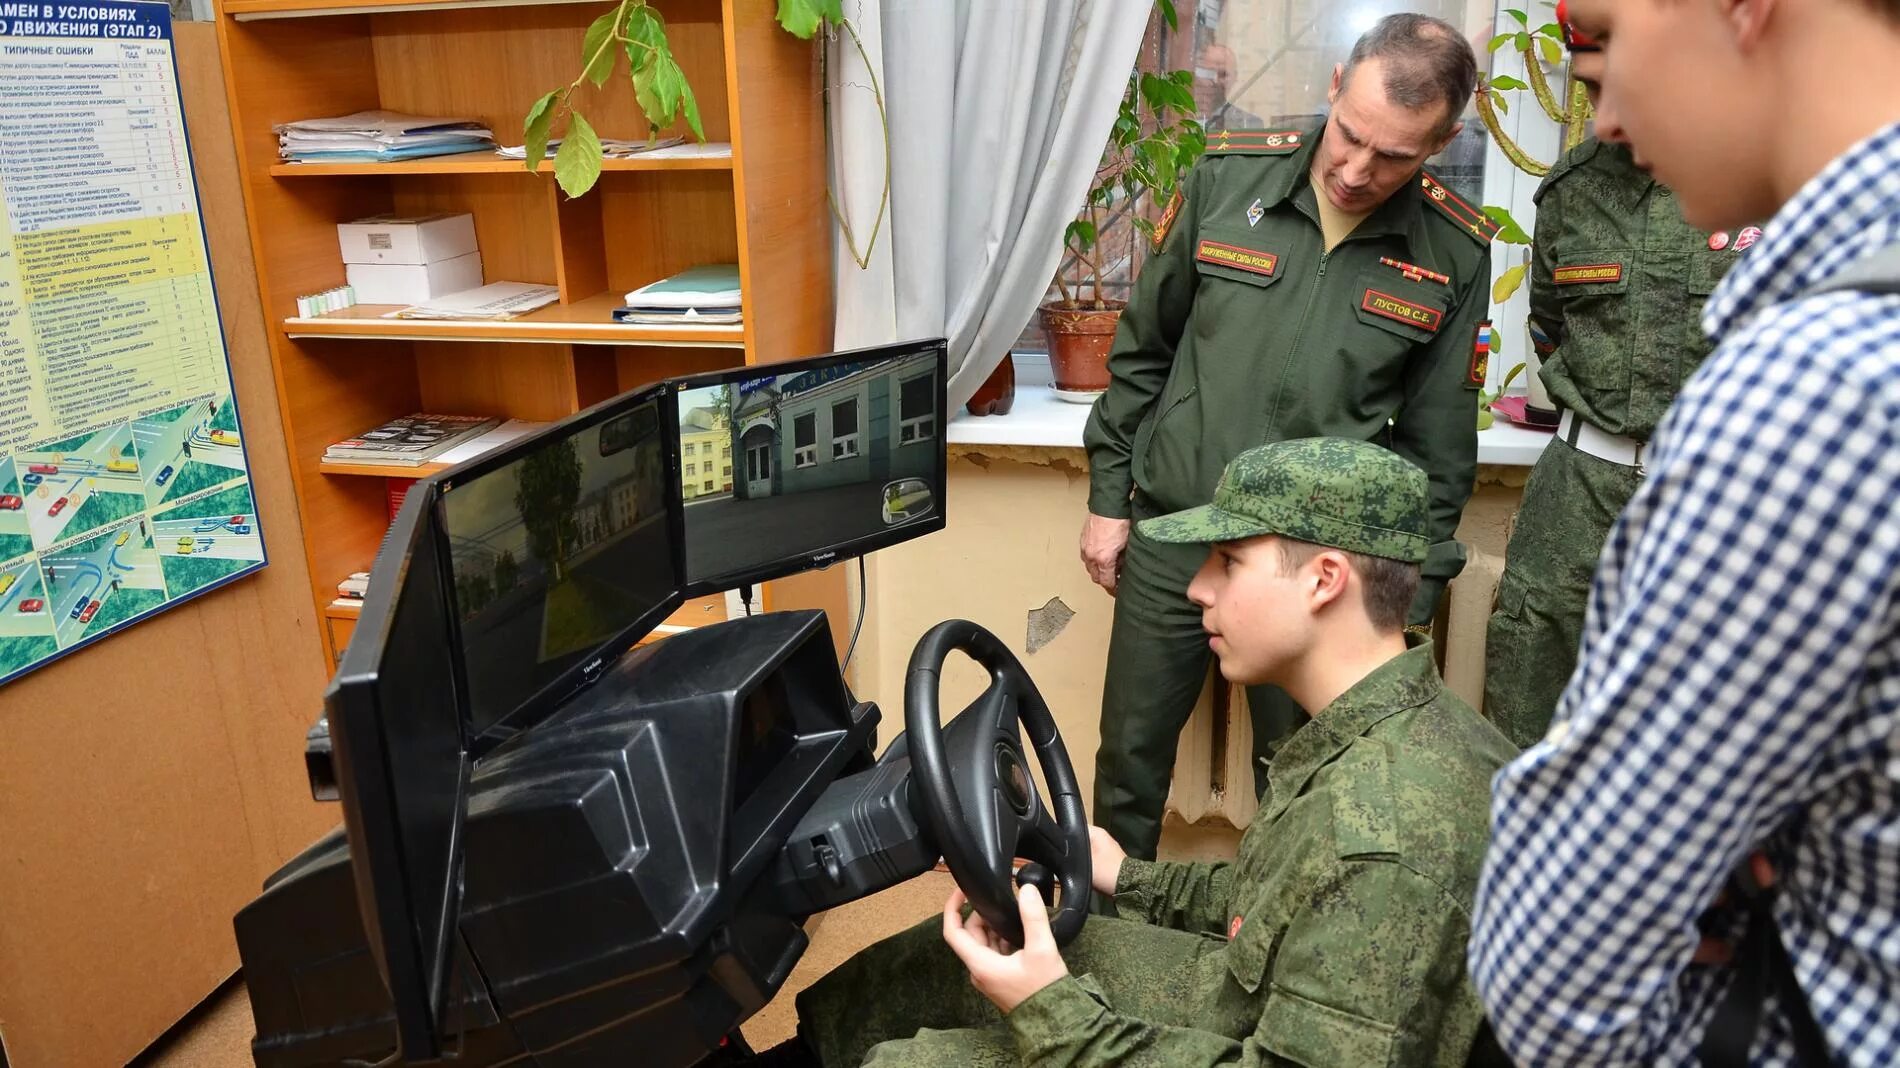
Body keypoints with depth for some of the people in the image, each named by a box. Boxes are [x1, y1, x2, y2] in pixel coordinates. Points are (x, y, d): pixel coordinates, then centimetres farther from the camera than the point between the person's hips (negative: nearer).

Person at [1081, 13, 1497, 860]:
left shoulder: (1453, 254, -5)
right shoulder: (1225, 178, -4)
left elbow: (1436, 443, 2)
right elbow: (1142, 350, 5)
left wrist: (1411, 596, 1)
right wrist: (1108, 498, 5)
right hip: (1170, 536, 1)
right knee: (1129, 760, 13)